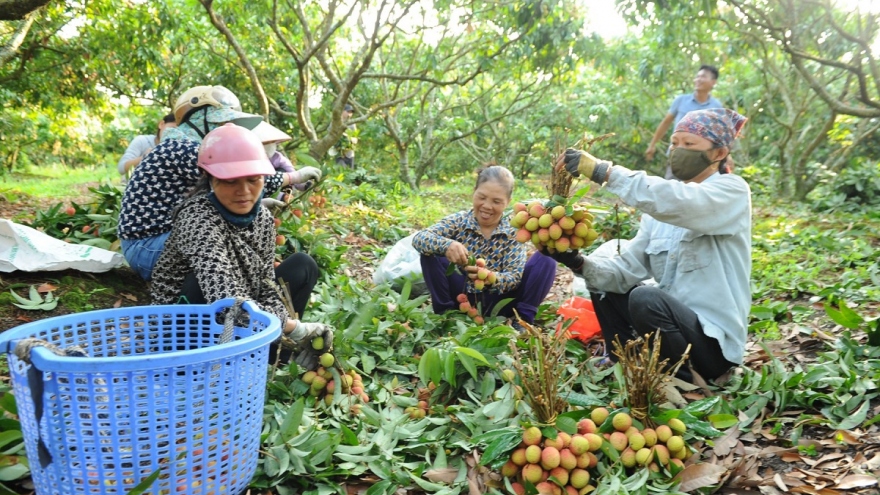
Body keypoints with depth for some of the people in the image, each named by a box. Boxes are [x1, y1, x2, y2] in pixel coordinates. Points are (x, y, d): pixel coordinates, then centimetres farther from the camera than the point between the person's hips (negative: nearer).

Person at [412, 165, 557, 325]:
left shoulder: (514, 232, -6)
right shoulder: (459, 221, -8)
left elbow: (515, 277, -15)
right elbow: (419, 239, -21)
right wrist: (446, 245, -43)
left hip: (496, 302, 0)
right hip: (462, 297, 0)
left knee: (545, 261, -17)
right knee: (430, 253, -21)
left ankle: (524, 318, -10)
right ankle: (445, 310, -9)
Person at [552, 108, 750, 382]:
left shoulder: (732, 191, -11)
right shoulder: (661, 209, 8)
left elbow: (675, 201, -34)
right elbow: (628, 268, -1)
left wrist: (604, 171, -36)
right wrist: (581, 264, -19)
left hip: (714, 342, -7)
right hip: (673, 322, 7)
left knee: (646, 299, -31)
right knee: (604, 287, 7)